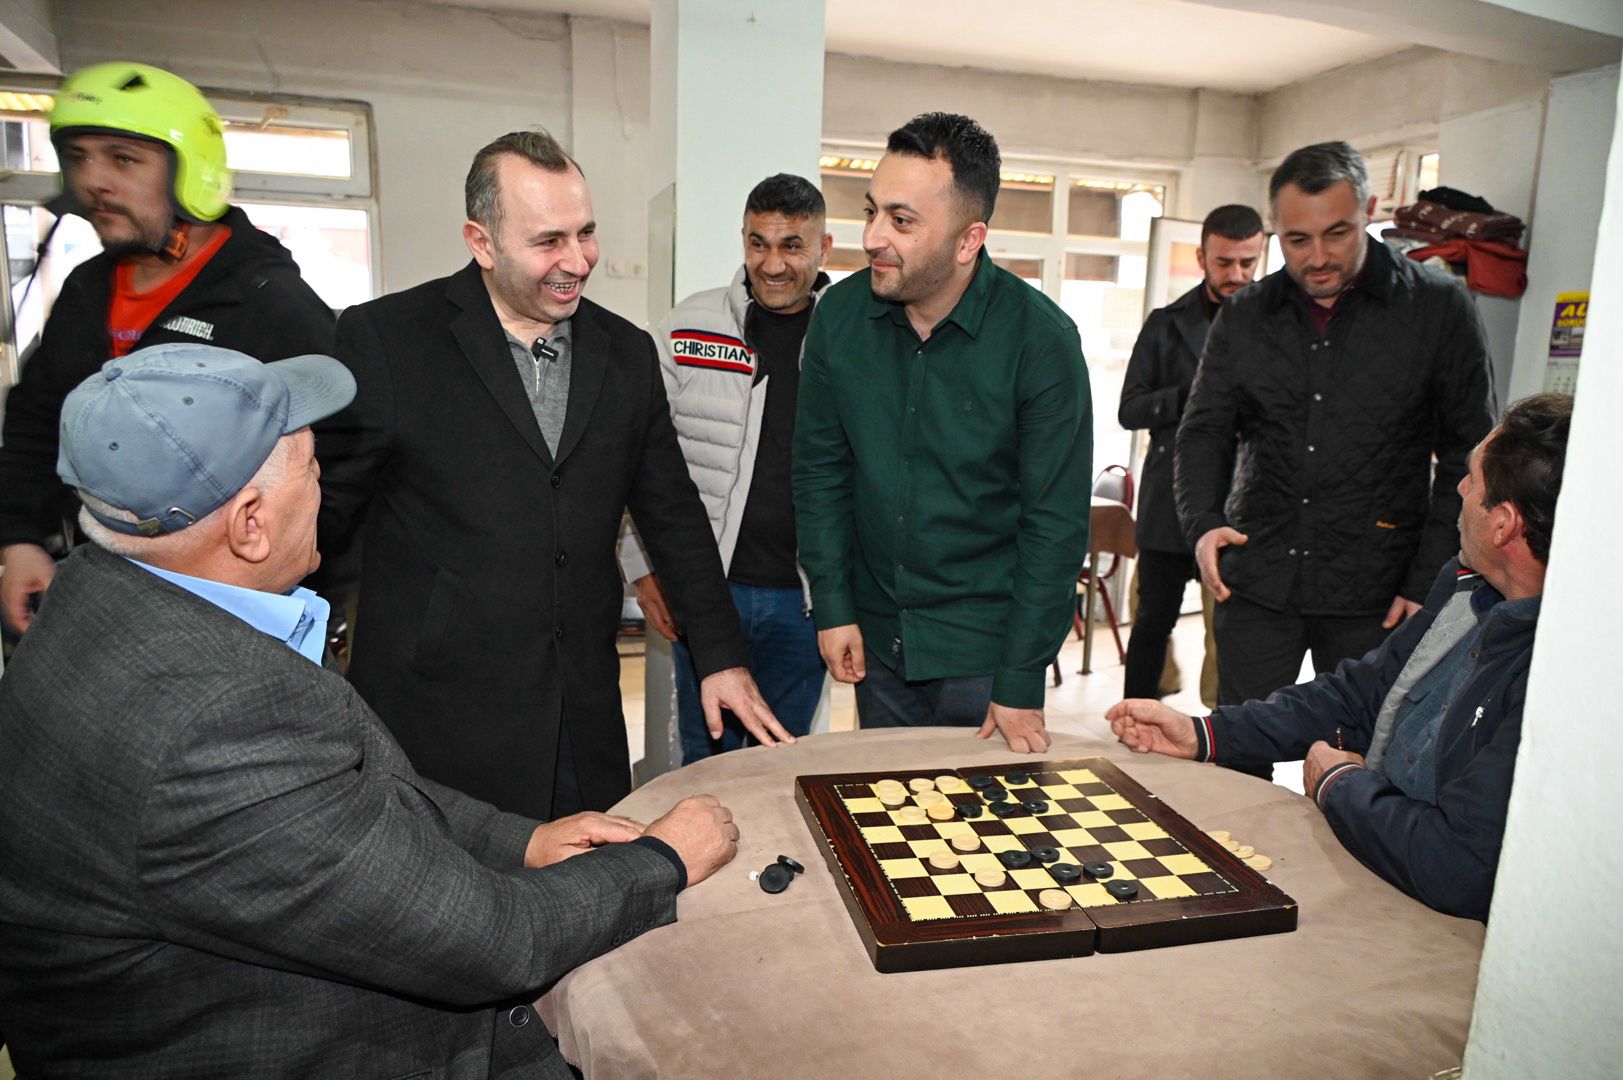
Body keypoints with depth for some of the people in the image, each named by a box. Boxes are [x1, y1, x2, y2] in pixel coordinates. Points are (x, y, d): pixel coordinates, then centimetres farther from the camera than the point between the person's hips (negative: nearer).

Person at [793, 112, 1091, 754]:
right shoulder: (840, 314, -5)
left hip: (987, 649, -3)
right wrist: (832, 606, 0)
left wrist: (1022, 683, -12)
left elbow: (1055, 521, -12)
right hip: (876, 637, 4)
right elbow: (819, 468, 4)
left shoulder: (1041, 338, -16)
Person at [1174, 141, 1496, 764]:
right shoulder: (1244, 317, 6)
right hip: (1256, 581, 2)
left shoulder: (1439, 309, -1)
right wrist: (1202, 522, -10)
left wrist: (1429, 582, -6)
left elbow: (1469, 456, 0)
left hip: (1373, 595, -2)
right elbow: (1204, 431, 8)